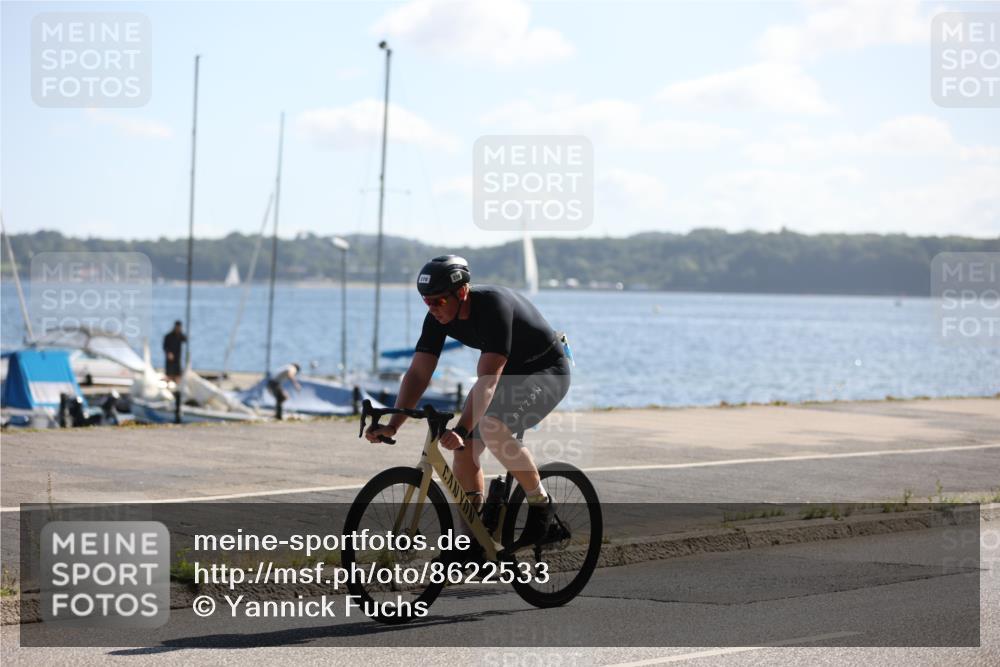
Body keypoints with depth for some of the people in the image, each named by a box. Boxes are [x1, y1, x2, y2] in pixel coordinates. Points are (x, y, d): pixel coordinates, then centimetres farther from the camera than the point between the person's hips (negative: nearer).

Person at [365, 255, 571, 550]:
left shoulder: (494, 306, -34)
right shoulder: (438, 317, -12)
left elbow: (487, 381, -41)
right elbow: (418, 373, -14)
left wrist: (460, 431, -50)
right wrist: (392, 425, -26)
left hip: (546, 372, -8)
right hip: (508, 373, 8)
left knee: (489, 426, -32)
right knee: (464, 449, -4)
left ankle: (540, 503, -15)